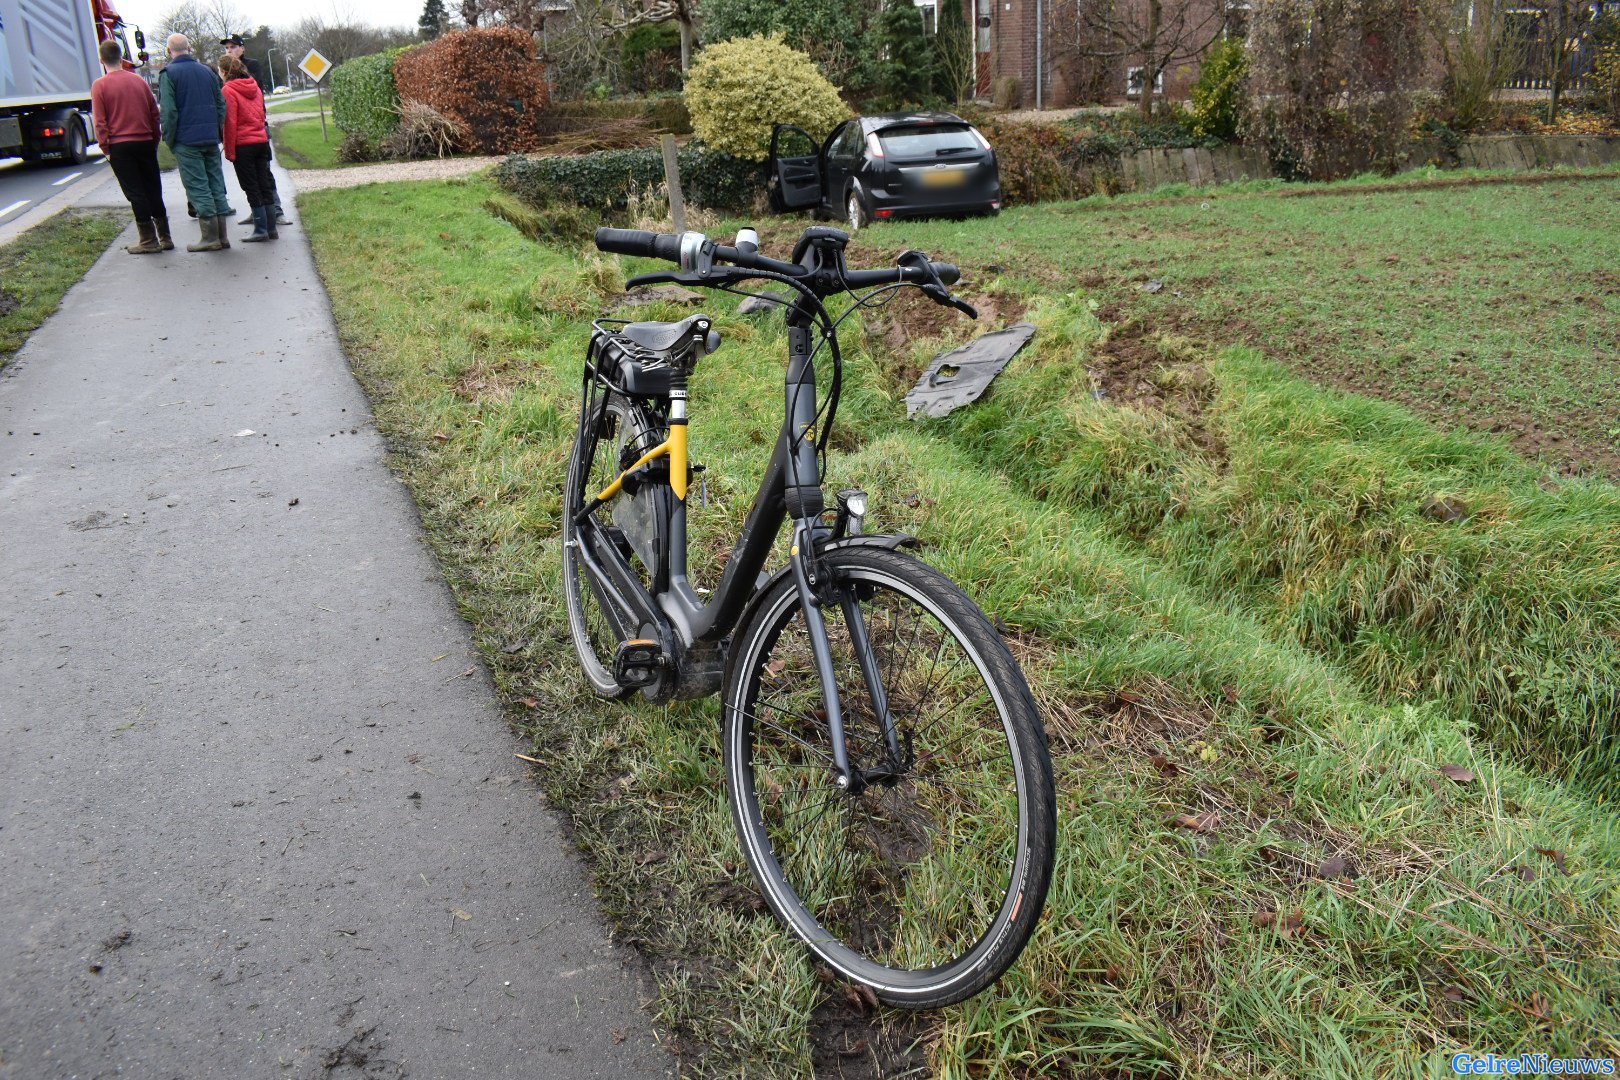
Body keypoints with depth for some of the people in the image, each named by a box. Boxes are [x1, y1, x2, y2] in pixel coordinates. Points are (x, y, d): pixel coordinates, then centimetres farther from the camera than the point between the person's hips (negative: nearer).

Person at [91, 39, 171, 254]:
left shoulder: (99, 85, -5)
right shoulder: (139, 80, 5)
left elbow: (100, 122, -8)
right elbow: (154, 114, 9)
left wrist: (106, 148, 0)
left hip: (120, 146, -3)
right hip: (146, 142, 3)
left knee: (135, 193, 0)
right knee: (153, 190, 10)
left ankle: (149, 240, -1)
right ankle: (164, 238, 11)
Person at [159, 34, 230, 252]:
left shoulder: (169, 73, -5)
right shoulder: (206, 71, 12)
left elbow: (169, 110, -11)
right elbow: (221, 103, 11)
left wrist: (169, 139, -3)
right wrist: (217, 132, 15)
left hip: (187, 140, -5)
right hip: (211, 139, 5)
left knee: (198, 187, -3)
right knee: (216, 185, 8)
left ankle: (210, 237, -4)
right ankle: (222, 236, 9)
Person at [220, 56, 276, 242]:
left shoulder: (228, 90, -9)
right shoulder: (254, 87, 11)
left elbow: (230, 123, -11)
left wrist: (229, 151, -7)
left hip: (243, 144, -6)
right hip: (262, 141, 6)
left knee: (252, 188, -2)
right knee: (264, 186, 9)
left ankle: (261, 230, -3)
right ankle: (271, 229, 9)